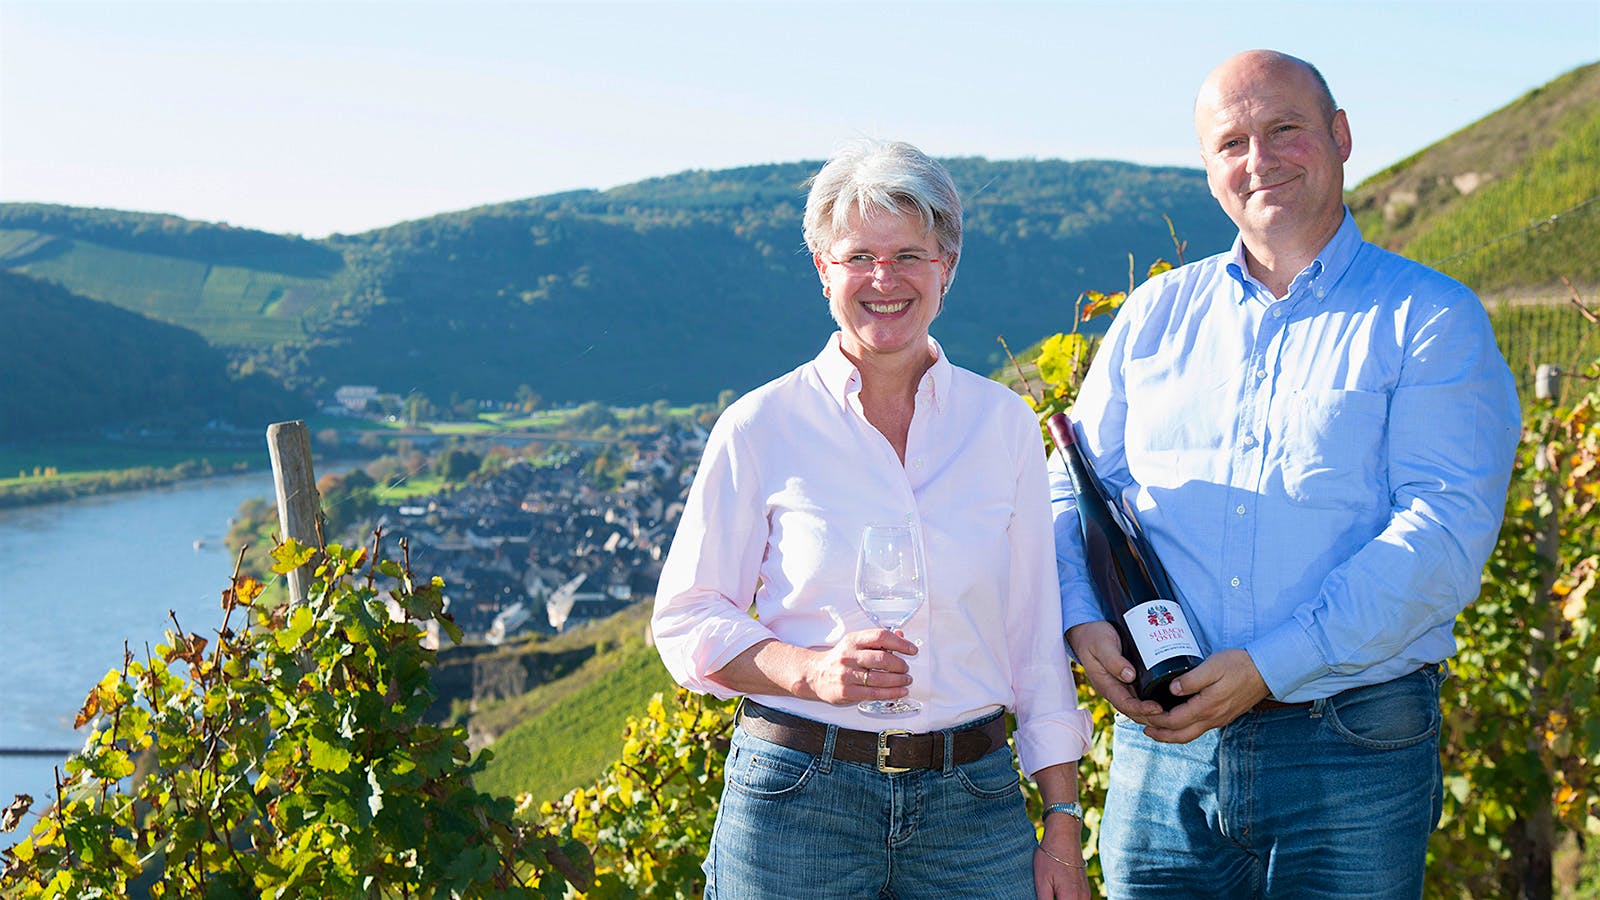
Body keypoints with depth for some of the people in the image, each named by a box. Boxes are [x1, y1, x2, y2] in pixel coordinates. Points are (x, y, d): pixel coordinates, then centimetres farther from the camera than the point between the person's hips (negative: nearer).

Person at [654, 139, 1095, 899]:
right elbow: (686, 620, 2)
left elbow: (1036, 636, 8)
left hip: (971, 804, 2)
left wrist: (1062, 828, 5)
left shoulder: (1004, 424, 5)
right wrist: (810, 671, -16)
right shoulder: (760, 428, -2)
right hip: (797, 799, -2)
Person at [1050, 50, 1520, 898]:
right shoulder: (1156, 313, 13)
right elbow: (1071, 487, 14)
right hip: (1162, 740, 3)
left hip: (1353, 756, -3)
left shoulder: (1431, 320, 0)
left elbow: (1445, 531, -11)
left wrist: (1271, 665, -20)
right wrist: (1082, 622, -8)